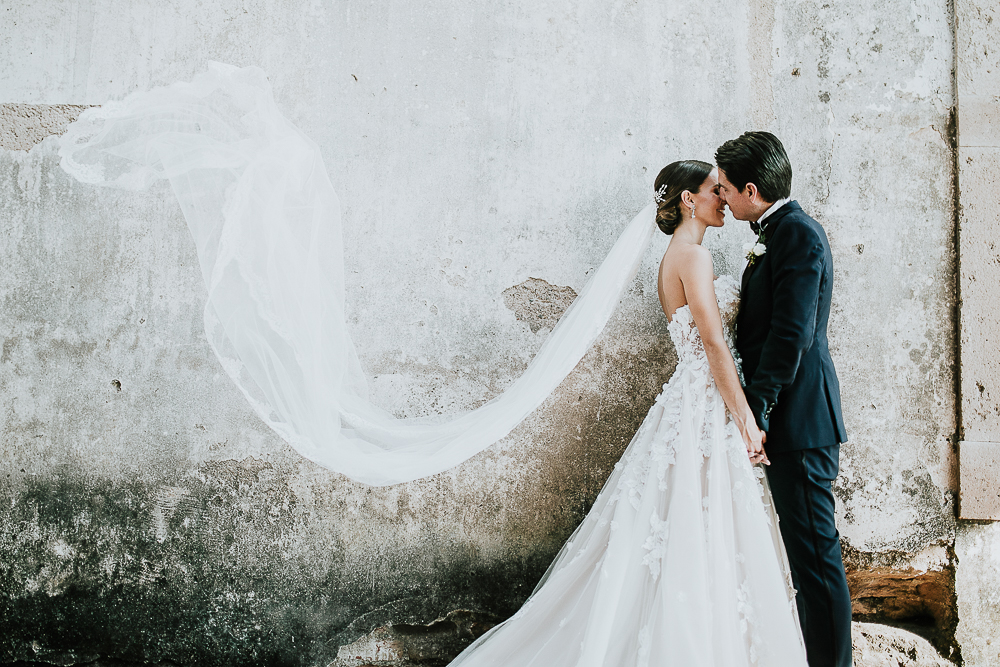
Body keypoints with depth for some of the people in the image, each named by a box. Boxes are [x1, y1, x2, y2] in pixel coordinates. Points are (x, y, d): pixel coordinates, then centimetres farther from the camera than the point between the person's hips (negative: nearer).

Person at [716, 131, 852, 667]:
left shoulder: (798, 235, -15)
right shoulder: (781, 233, 15)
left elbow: (792, 335, -22)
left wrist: (756, 411, -18)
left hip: (798, 419, -10)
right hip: (790, 420, 10)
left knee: (814, 548, -3)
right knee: (803, 544, 17)